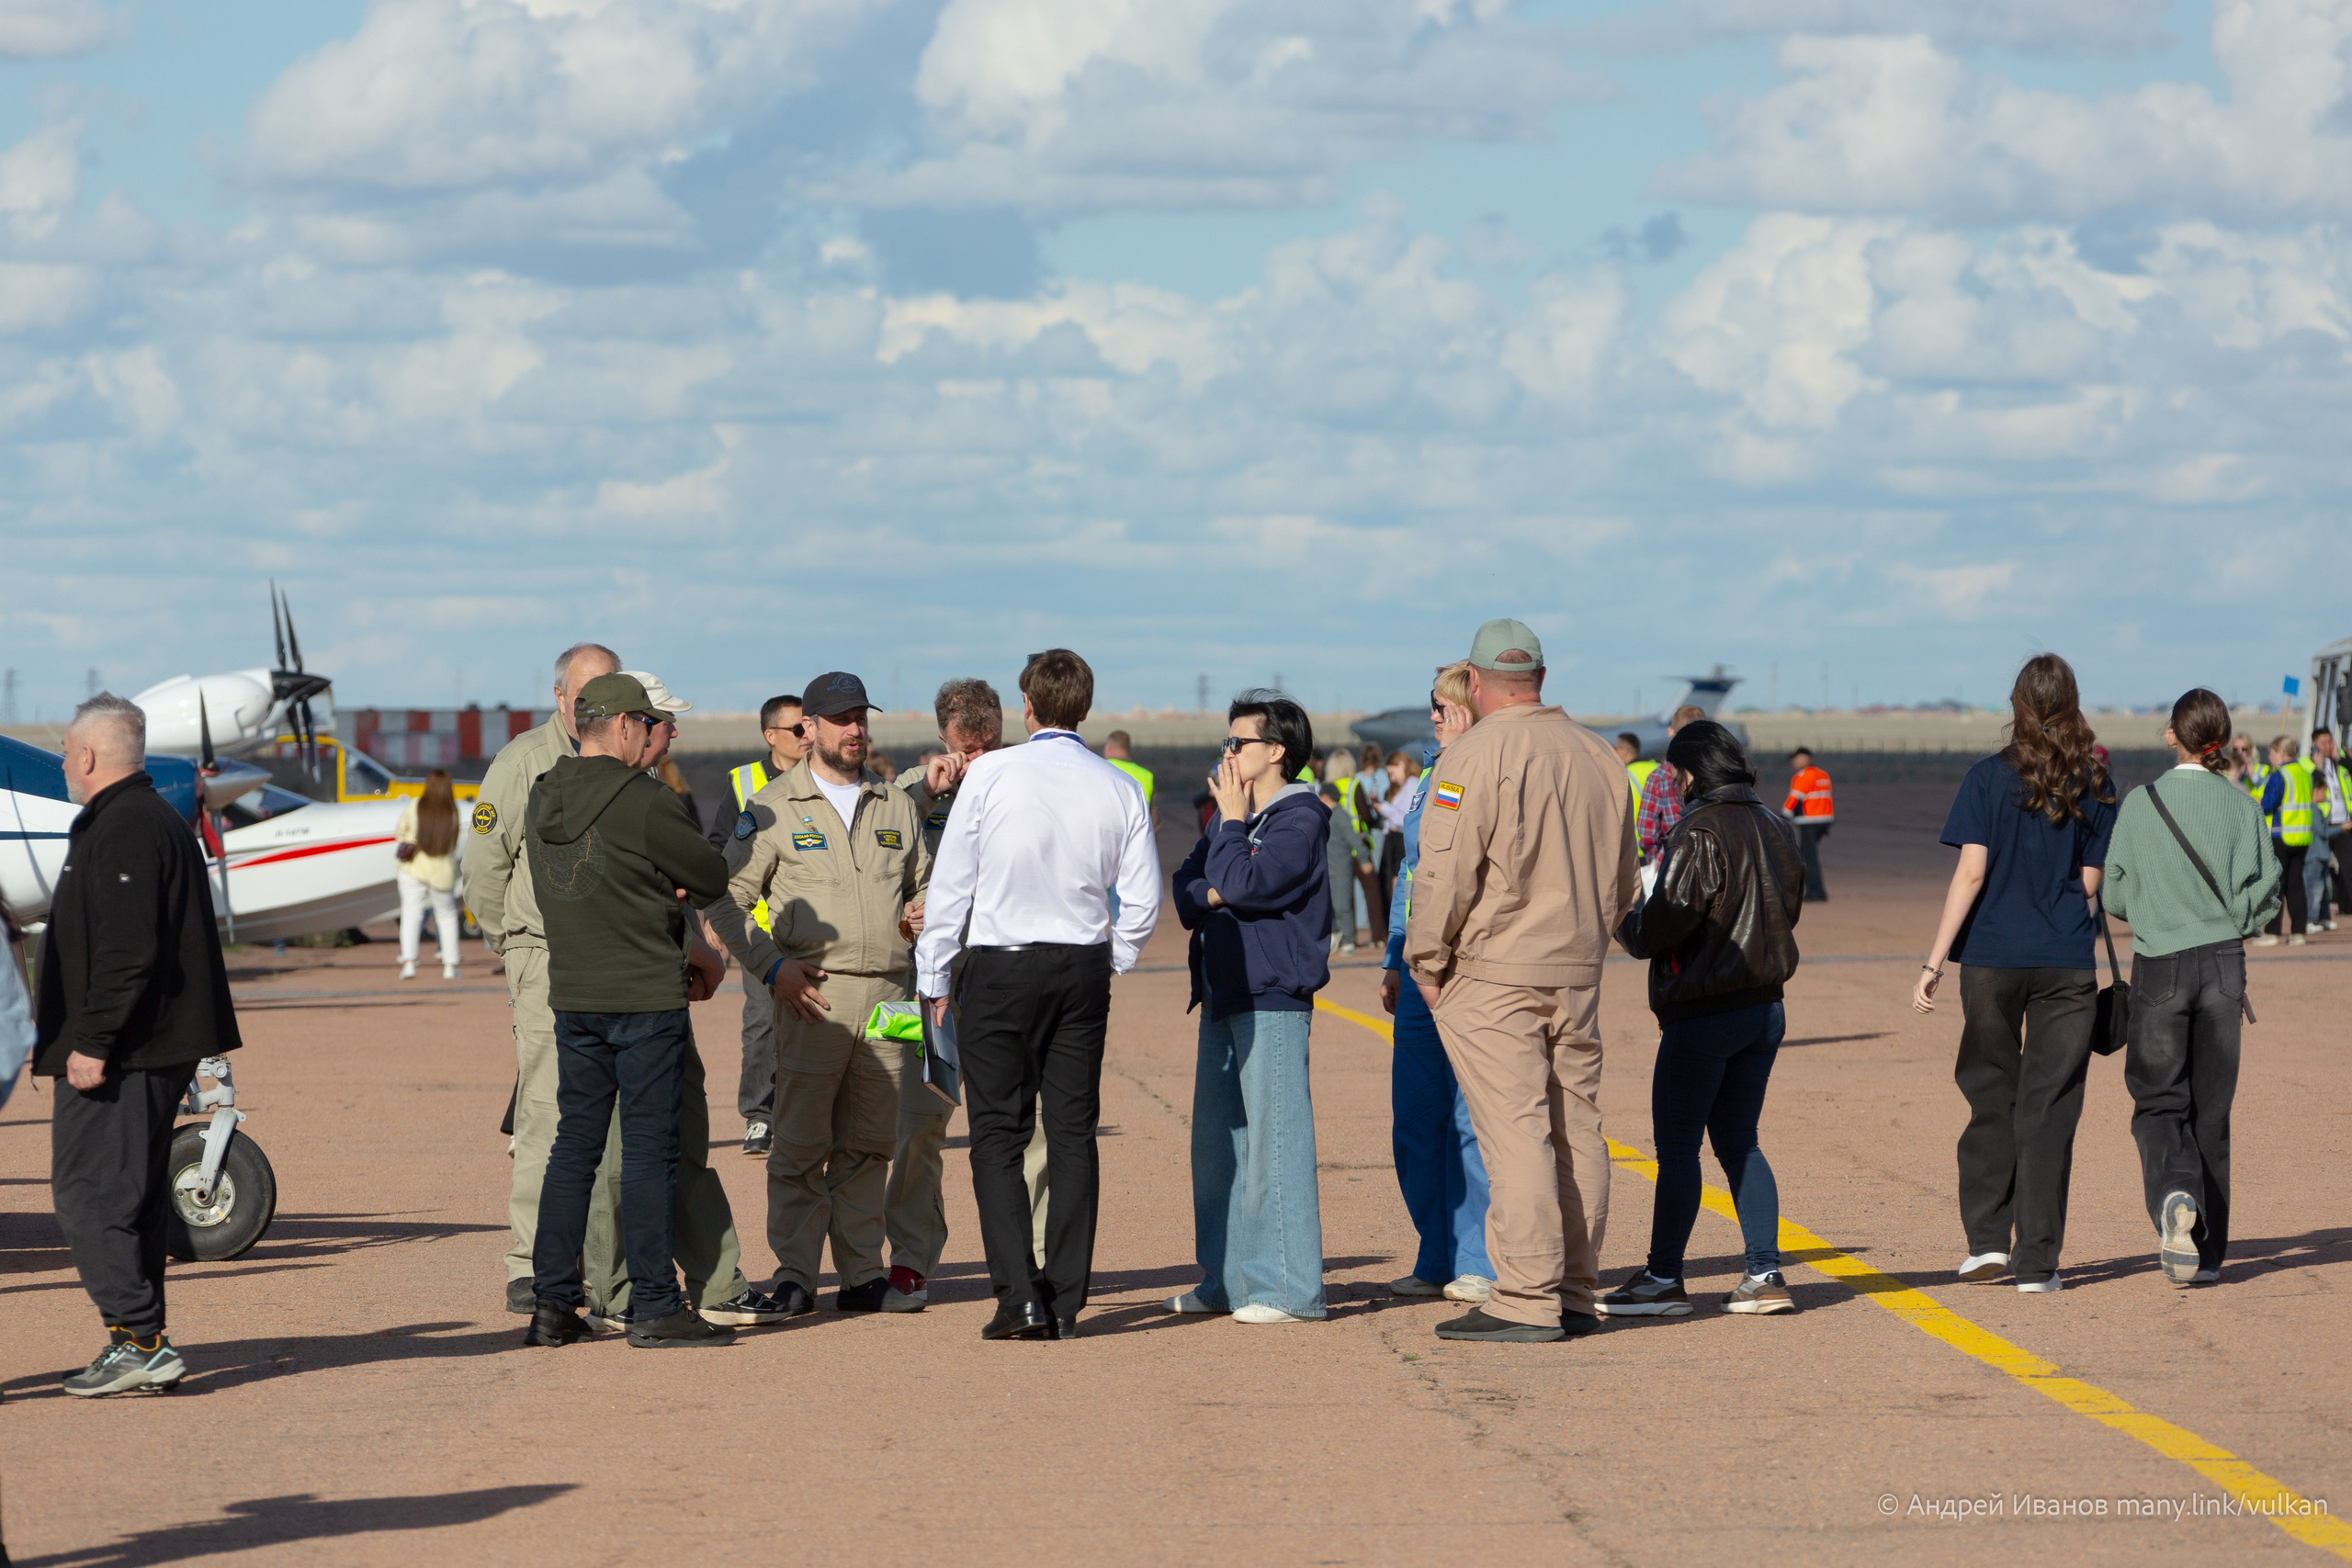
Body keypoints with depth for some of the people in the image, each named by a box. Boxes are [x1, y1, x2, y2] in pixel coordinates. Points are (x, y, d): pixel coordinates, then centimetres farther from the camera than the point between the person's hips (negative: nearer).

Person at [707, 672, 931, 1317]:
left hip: (888, 992, 4)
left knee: (868, 1143, 6)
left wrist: (923, 910, 3)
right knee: (801, 1143, -5)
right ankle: (794, 1274, -1)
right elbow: (728, 900, 1)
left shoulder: (896, 805, 16)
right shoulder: (774, 808, 3)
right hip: (814, 994, -4)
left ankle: (862, 1272, 11)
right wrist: (773, 967, -10)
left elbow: (923, 880, 27)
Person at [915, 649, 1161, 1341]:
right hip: (1084, 970, 3)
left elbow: (952, 882, -5)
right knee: (1073, 1133, 7)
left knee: (998, 1134, 1)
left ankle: (1020, 1298, -9)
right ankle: (1065, 1301, 6)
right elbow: (1143, 901, 3)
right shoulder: (1118, 790, 2)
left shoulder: (991, 774, -7)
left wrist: (934, 978, 4)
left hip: (1000, 969, -3)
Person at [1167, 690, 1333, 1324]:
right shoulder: (1235, 814, 17)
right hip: (1223, 996, 9)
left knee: (1275, 1139, -9)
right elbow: (1187, 885, 14)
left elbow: (1246, 884, -20)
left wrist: (1231, 821, -8)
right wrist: (1211, 896, -6)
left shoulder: (1300, 818, -9)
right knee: (1217, 1141, 12)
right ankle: (1226, 1280, 20)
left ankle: (1291, 1288, -7)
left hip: (1274, 996, -9)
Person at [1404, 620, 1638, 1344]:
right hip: (1577, 972, 7)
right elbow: (1621, 879, 18)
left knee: (1514, 1134, -8)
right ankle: (1573, 1295, 15)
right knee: (1576, 1132, 10)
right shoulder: (1598, 755, 11)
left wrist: (1426, 962, -4)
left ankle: (1527, 1301, -10)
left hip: (1492, 977, -7)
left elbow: (1446, 872, -15)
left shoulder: (1474, 756, -11)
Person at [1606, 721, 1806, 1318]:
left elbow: (1665, 922, -20)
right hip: (1765, 1006, 8)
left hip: (1703, 1016, -8)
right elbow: (1789, 907, 17)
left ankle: (1664, 1278, 2)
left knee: (1676, 1146, 0)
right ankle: (1765, 1274, 7)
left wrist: (1626, 926, 0)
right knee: (1738, 1144, 13)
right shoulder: (1776, 827, 8)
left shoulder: (1700, 833, -16)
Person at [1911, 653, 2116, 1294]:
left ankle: (1986, 1239, 11)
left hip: (1992, 959, -1)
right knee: (2049, 1109, 2)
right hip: (2068, 964, 1)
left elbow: (1971, 873, -9)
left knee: (1991, 1097, 13)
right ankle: (2037, 1261, 1)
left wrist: (1934, 962, -8)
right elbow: (2091, 883, 4)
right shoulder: (2093, 788, 2)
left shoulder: (1989, 779, -4)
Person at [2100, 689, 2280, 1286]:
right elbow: (2262, 888, -3)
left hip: (2159, 964, -1)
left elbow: (2114, 894, -1)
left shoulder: (2140, 804, -2)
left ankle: (2176, 1194, -26)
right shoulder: (2239, 804, 0)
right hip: (2223, 966, 1)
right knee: (2211, 1108, 9)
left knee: (2159, 1102, 5)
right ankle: (2207, 1251, 10)